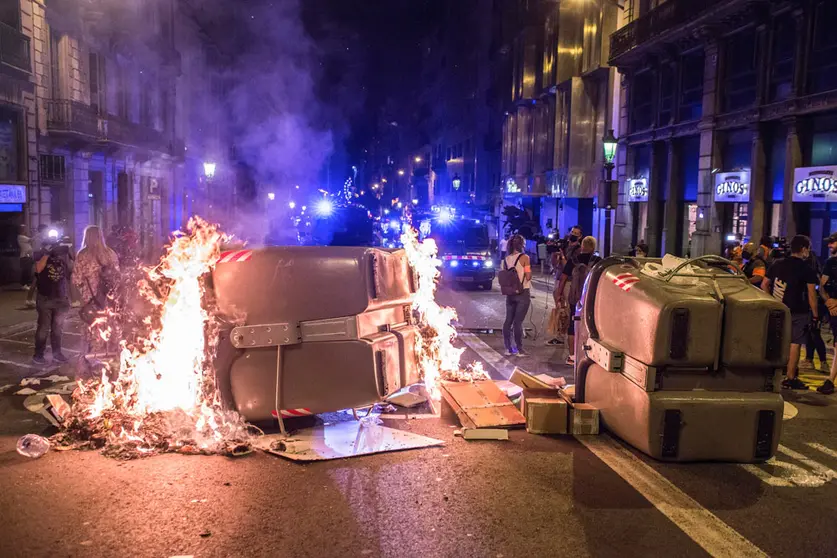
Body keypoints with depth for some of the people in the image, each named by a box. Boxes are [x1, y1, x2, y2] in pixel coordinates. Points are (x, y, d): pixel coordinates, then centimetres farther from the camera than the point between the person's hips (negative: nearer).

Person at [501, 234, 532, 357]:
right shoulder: (524, 257, -10)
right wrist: (529, 271, 6)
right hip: (523, 292, -5)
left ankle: (508, 348, 14)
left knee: (508, 320, 8)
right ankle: (519, 349, 1)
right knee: (518, 321, -4)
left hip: (510, 293, 5)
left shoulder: (506, 259, 5)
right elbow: (528, 277, -12)